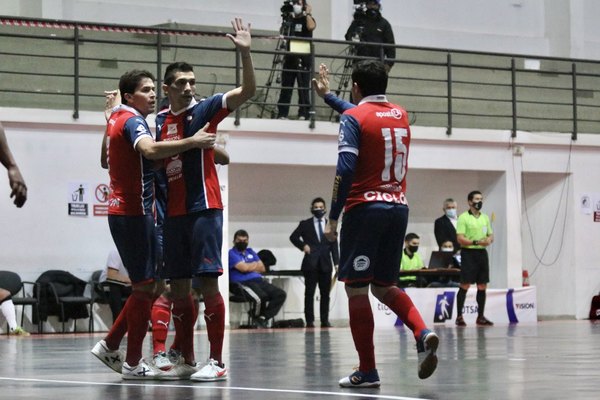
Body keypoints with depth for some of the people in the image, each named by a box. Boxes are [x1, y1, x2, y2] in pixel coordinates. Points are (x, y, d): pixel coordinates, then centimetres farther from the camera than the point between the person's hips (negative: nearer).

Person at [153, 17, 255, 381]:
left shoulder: (205, 110, -2)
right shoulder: (158, 121, 11)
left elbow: (248, 91, -12)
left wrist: (246, 52, -26)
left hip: (204, 209, -5)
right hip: (172, 212, 5)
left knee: (207, 282, -8)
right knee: (178, 287, 8)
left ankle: (217, 361, -5)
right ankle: (187, 361, 16)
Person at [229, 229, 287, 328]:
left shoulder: (250, 252, 27)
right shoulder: (231, 253, 3)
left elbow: (262, 268, 19)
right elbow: (243, 267, -12)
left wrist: (250, 267, 2)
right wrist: (255, 265, 7)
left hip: (258, 280, 8)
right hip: (243, 282, -8)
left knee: (281, 294, -14)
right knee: (262, 296, -36)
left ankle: (264, 317, -19)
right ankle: (257, 316, -7)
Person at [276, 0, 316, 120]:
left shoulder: (308, 19, 3)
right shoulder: (289, 19, 15)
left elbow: (311, 27, -20)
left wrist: (307, 13, -11)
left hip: (303, 59, -4)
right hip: (290, 57, 4)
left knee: (303, 88, -6)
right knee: (286, 87, 2)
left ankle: (303, 114, -6)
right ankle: (282, 114, 3)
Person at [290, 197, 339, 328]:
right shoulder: (305, 224, 8)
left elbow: (334, 245, 7)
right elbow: (293, 237, 8)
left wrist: (337, 262, -1)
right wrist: (303, 246, -8)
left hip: (325, 264, 2)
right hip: (311, 263, -2)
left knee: (325, 293, 3)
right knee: (309, 293, -2)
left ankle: (325, 320, 7)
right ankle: (309, 321, 0)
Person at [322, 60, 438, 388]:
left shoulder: (353, 118, -6)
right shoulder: (401, 116, 14)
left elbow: (346, 169, -15)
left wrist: (332, 217, -10)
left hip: (364, 209, -6)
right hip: (398, 209, 6)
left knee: (356, 288, 1)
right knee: (384, 286, 17)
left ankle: (367, 371, 0)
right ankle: (423, 334, -8)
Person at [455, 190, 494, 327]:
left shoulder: (485, 218, 15)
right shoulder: (464, 218, -5)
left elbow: (491, 235, 21)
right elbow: (460, 238, -12)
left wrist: (489, 239, -3)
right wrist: (476, 242, -21)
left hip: (482, 253, 6)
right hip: (468, 253, -6)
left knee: (482, 286, 6)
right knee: (465, 285, -7)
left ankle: (480, 317, 12)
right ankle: (459, 316, -2)